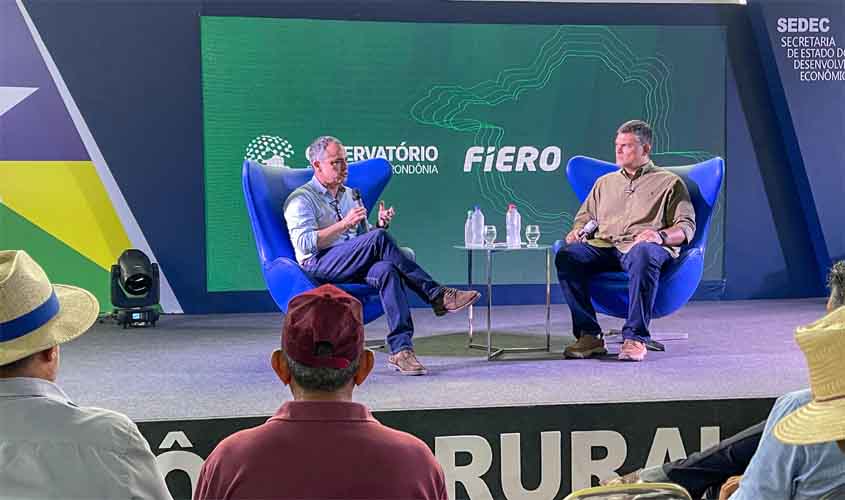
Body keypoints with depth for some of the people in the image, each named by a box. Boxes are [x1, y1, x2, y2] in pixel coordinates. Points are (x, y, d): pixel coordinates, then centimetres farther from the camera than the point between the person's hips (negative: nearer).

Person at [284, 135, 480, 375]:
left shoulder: (350, 195, 24)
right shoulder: (301, 199, 2)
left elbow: (364, 235, 26)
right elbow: (304, 243, -13)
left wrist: (380, 225, 3)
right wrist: (344, 224, -18)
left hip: (355, 265, 6)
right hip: (320, 266, -6)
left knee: (386, 270, -32)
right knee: (379, 238, -30)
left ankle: (400, 350, -40)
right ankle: (437, 296, -26)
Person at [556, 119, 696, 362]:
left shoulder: (669, 182, 18)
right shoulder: (605, 182, 32)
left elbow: (686, 225, 8)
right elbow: (585, 216, 31)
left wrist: (661, 235, -14)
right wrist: (577, 231, 6)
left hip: (642, 247, -4)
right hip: (604, 247, 4)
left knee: (643, 254, -42)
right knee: (566, 256, -28)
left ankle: (635, 337, -37)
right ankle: (589, 335, -26)